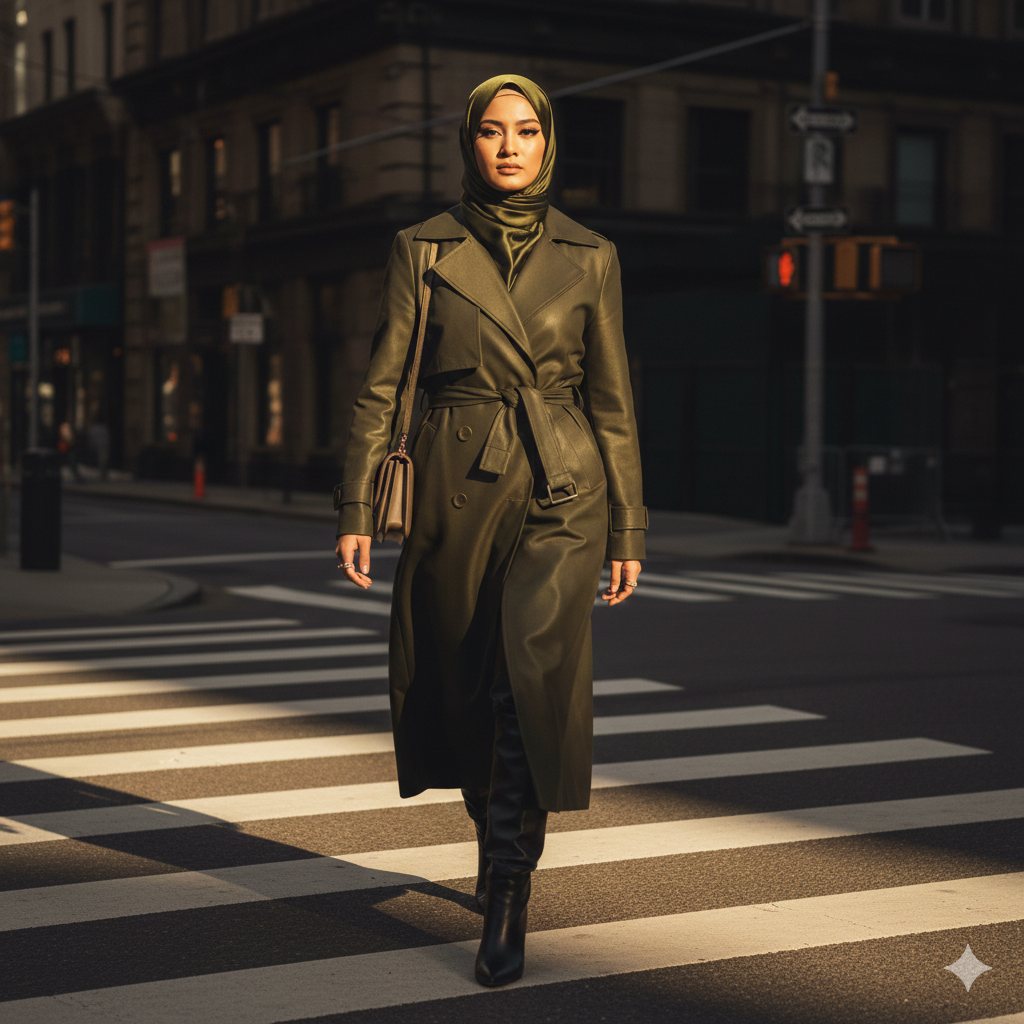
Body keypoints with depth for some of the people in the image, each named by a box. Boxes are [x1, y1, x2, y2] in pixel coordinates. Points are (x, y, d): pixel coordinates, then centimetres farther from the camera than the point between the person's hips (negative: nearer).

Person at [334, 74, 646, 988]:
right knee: (465, 689, 10)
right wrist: (357, 507, -2)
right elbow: (383, 386, 4)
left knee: (531, 673, -19)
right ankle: (495, 842, 37)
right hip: (457, 489, 1)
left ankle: (509, 894, -12)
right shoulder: (424, 250, 4)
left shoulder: (588, 258, 5)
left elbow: (612, 401, 7)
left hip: (561, 487, -1)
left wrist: (629, 531, 6)